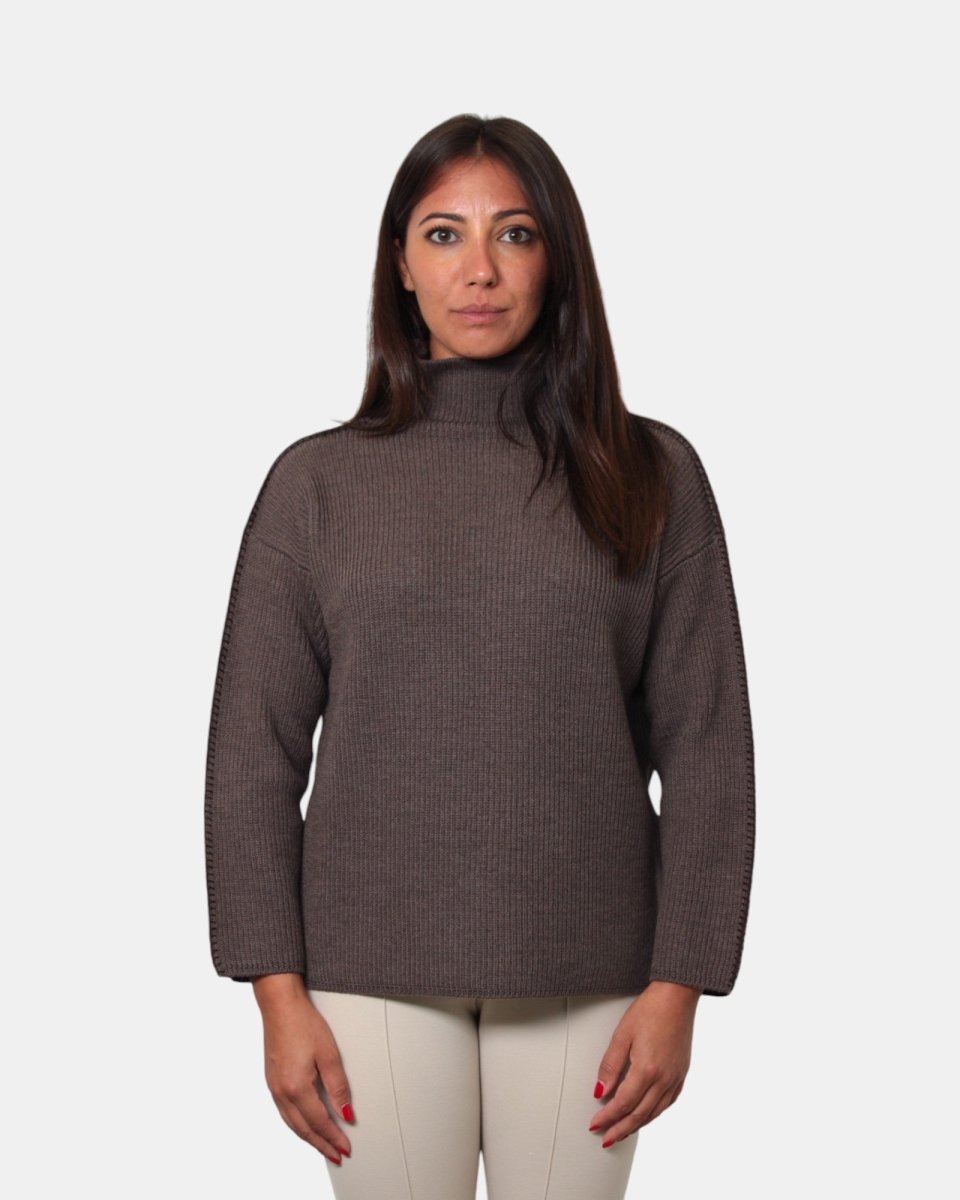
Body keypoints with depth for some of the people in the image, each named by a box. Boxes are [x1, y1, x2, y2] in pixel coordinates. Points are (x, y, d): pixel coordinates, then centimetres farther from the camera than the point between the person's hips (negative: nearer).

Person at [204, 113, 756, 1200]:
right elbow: (254, 752, 2)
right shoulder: (317, 481, 2)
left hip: (586, 970, 0)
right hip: (374, 965, 0)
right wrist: (278, 992, -3)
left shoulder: (650, 474, 2)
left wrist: (677, 987, -3)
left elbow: (705, 746, 1)